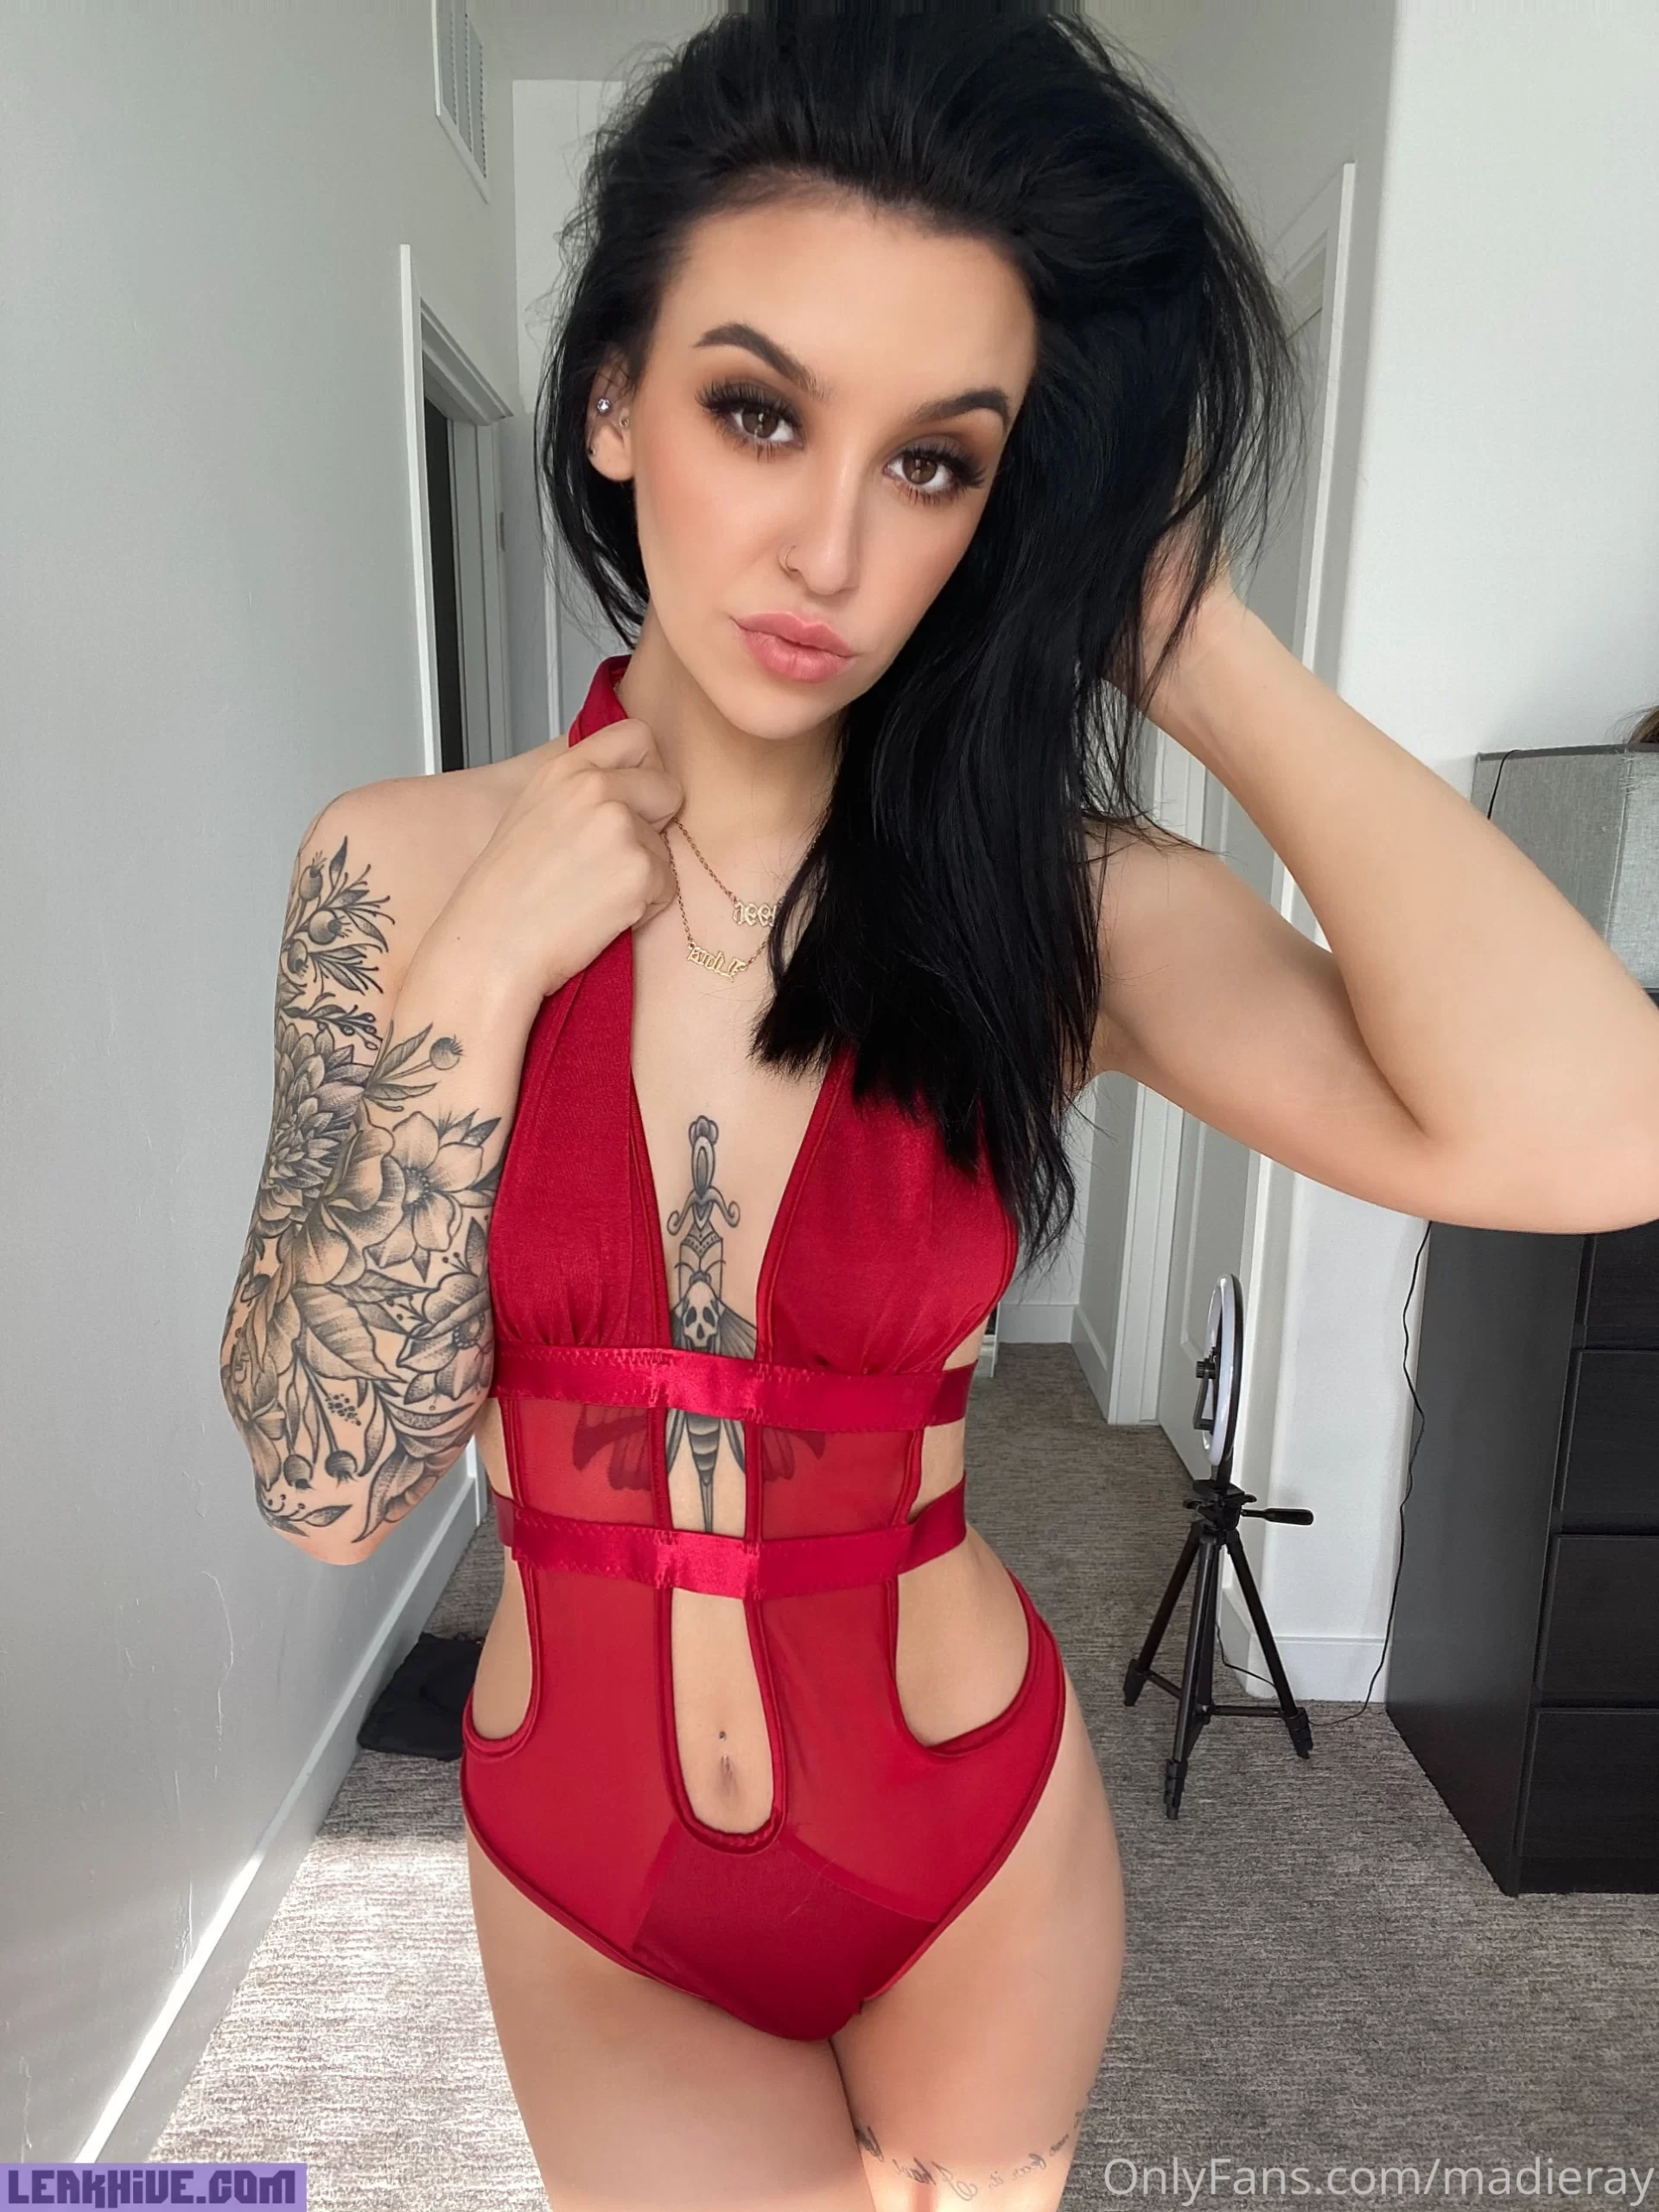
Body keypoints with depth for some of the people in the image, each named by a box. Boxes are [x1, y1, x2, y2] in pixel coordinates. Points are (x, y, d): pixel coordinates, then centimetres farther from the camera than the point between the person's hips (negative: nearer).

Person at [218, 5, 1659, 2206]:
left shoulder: (1050, 895, -15)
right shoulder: (402, 865, -13)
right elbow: (330, 1482, -16)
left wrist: (1176, 629, -24)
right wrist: (481, 980, -24)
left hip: (975, 1835, 2)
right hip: (585, 1869, 0)